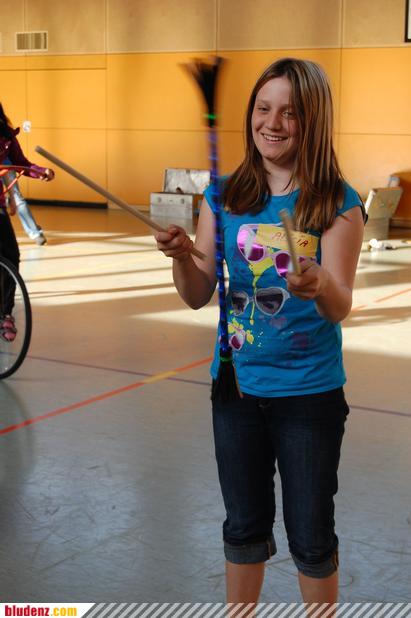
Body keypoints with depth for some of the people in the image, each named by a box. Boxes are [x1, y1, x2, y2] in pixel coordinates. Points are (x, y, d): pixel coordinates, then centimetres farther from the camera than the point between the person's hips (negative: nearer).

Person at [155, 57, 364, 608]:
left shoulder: (338, 205, -11)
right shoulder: (224, 196, -1)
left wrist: (320, 285, -43)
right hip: (236, 383, 3)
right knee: (245, 525, 19)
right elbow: (198, 297, -2)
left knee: (310, 536, 10)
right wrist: (182, 256, -23)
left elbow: (340, 308, -20)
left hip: (309, 392, -3)